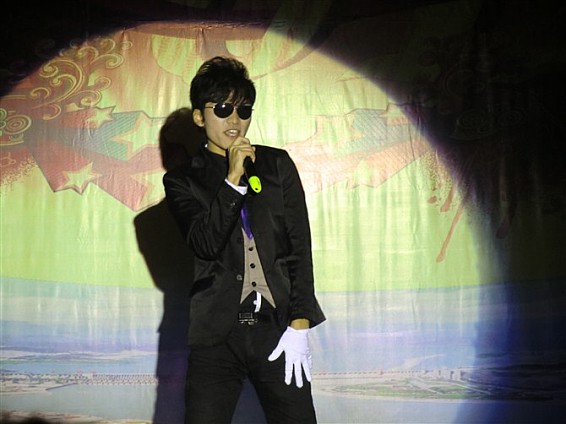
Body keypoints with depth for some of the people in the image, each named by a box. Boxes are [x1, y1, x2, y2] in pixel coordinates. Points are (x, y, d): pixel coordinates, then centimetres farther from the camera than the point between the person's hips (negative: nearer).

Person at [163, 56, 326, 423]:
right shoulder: (182, 181, 6)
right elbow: (206, 245, -9)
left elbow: (301, 245, 4)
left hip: (278, 327, 1)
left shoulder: (277, 164, 10)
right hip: (217, 333, -1)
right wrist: (233, 180, -12)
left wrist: (300, 324, -4)